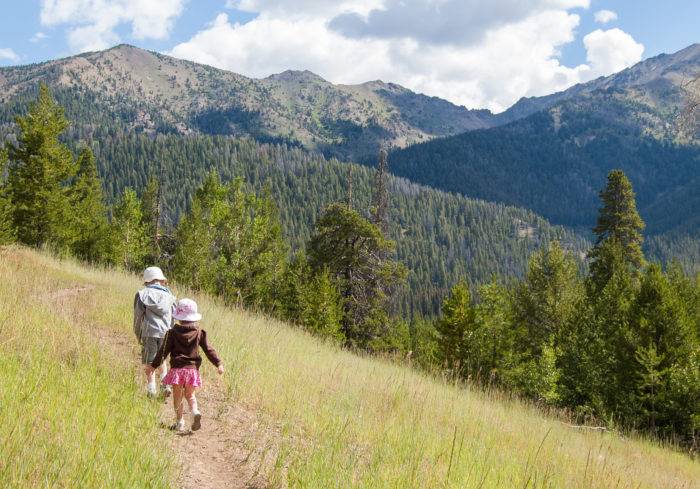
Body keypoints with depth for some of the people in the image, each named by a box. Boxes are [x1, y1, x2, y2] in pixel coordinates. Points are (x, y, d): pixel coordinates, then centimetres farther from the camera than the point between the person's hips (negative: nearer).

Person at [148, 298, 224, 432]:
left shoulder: (173, 332, -4)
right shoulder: (199, 332, 2)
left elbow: (164, 350, -3)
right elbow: (208, 350, 3)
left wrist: (154, 365, 4)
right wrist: (218, 364, 8)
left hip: (177, 369, -2)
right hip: (192, 369, 2)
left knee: (178, 396, 9)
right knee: (190, 394, 16)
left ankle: (180, 422, 8)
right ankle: (195, 412, -9)